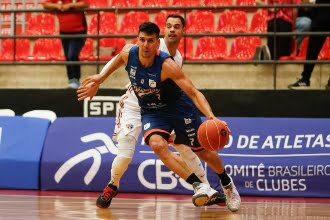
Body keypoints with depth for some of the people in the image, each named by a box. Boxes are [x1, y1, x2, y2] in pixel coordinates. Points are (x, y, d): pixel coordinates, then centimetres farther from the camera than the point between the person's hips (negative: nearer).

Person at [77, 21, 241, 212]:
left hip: (179, 108, -3)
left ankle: (227, 184, 40)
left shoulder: (167, 65, -32)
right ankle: (199, 186, -21)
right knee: (157, 145, -28)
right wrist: (100, 78, 15)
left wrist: (211, 116, -49)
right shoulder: (128, 53, -19)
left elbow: (194, 93, -34)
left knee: (203, 151, 9)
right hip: (151, 112, 3)